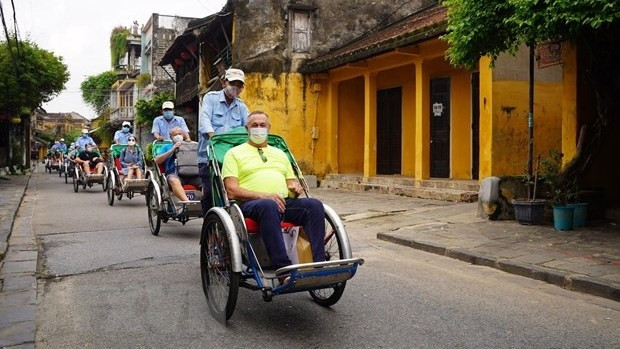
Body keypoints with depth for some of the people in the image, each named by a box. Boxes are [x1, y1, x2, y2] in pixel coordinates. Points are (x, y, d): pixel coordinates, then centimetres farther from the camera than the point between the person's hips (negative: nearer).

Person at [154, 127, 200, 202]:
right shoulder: (166, 147, 28)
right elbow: (157, 160, 11)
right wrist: (172, 150, 4)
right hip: (174, 174, -2)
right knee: (174, 181, -39)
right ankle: (187, 202, -54)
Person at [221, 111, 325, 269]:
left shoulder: (280, 153, 31)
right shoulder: (234, 153, 15)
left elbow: (291, 181, 30)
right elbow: (232, 191, 1)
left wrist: (295, 187, 3)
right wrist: (262, 195, -14)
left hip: (284, 202, 5)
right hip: (251, 204, -4)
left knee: (314, 205, -26)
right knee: (269, 206, -41)